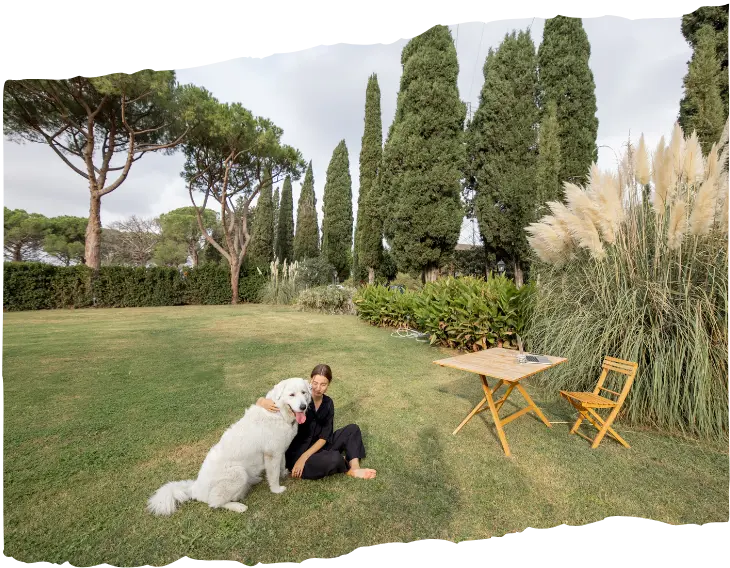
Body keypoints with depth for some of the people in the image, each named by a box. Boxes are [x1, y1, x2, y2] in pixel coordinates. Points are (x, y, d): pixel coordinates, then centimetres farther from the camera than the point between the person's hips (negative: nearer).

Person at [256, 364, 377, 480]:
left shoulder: (328, 403, -2)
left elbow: (325, 436, -6)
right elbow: (262, 401, -20)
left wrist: (305, 457, -20)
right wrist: (264, 402, -45)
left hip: (316, 447, 6)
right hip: (296, 453, -6)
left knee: (352, 429, -4)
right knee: (334, 458, -31)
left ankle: (355, 469, -15)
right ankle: (347, 466, 2)